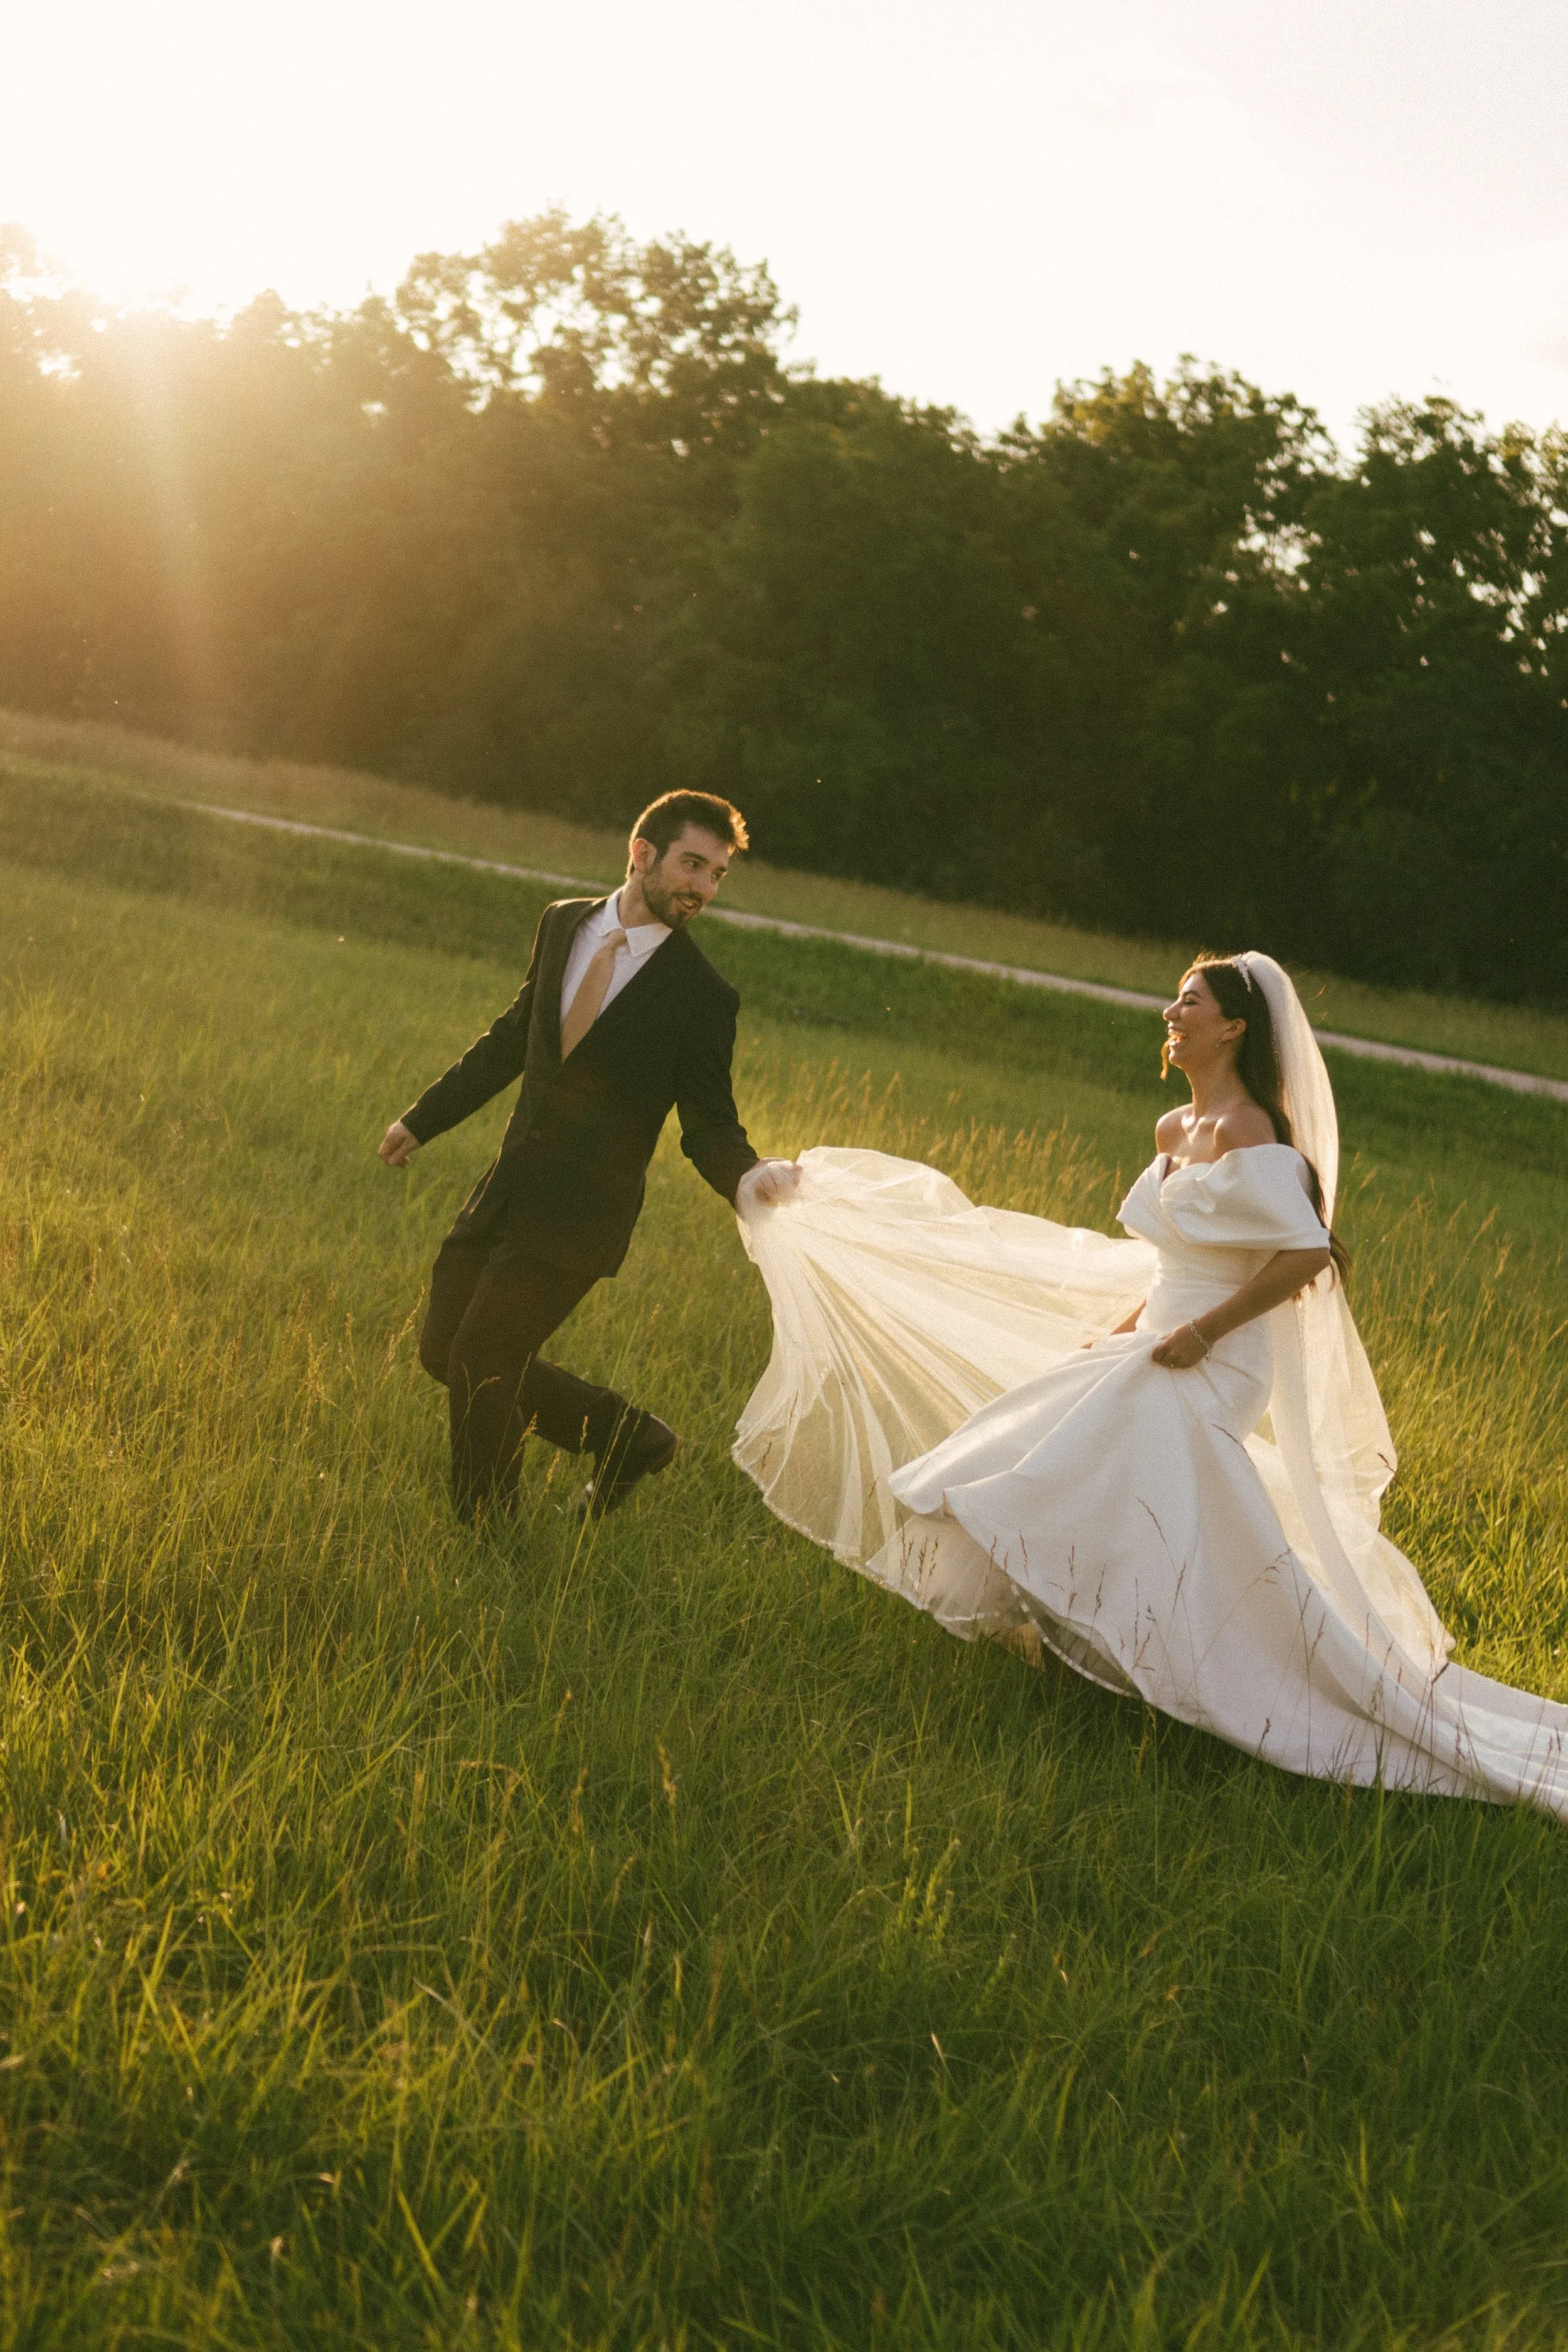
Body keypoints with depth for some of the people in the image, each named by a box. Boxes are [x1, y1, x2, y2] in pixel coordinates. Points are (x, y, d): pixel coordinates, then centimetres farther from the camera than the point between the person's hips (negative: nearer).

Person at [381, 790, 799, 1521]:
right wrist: (423, 1118, 23)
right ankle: (628, 1438, 25)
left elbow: (708, 1124, -9)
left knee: (480, 1364, -7)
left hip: (578, 1214, -6)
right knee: (443, 1351, 12)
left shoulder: (700, 996, -10)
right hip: (505, 1188, 6)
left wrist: (746, 1178, -32)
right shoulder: (564, 925, 5)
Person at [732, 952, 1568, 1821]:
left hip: (1205, 1377, -10)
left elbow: (1306, 1253, -25)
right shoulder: (1174, 1132, 11)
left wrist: (1201, 1332, -21)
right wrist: (1128, 1327, 12)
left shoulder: (1248, 1133, -17)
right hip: (1155, 1351, 10)